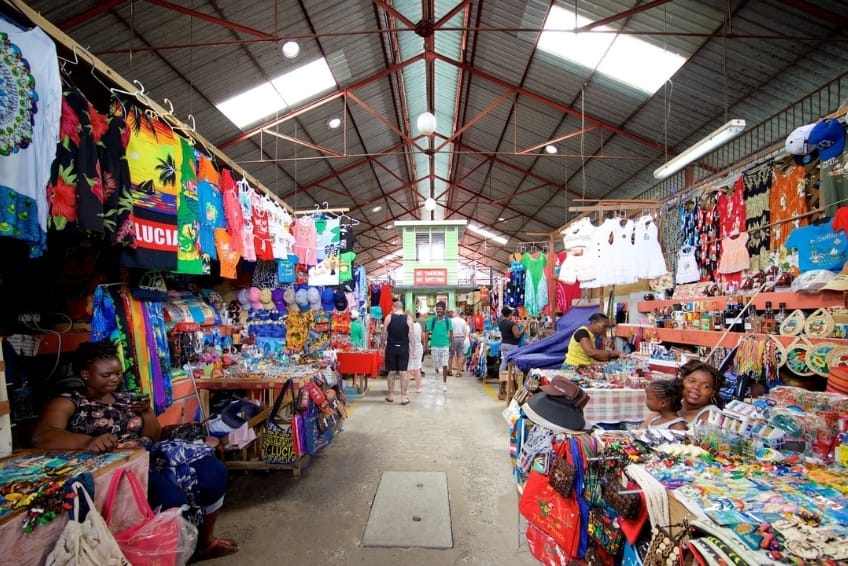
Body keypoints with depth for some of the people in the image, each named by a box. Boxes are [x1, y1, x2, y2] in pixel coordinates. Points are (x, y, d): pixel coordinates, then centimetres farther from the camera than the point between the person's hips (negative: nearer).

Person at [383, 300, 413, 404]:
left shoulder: (389, 317, -3)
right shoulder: (408, 318, -2)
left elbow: (384, 334, -1)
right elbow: (411, 335, -3)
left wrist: (383, 345, 13)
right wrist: (412, 349, 4)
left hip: (391, 347, 0)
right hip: (403, 348, 0)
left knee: (391, 372, 10)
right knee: (403, 372, 4)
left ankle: (390, 395, 20)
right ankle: (404, 397, 6)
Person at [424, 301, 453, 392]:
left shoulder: (447, 320, -3)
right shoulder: (432, 320, -5)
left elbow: (451, 332, 7)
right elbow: (427, 332, -2)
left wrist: (451, 344, 5)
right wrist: (426, 345, -5)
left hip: (445, 346, 0)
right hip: (434, 346, 1)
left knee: (444, 365, -3)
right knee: (435, 365, 11)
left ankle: (444, 383, 12)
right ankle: (437, 372, 47)